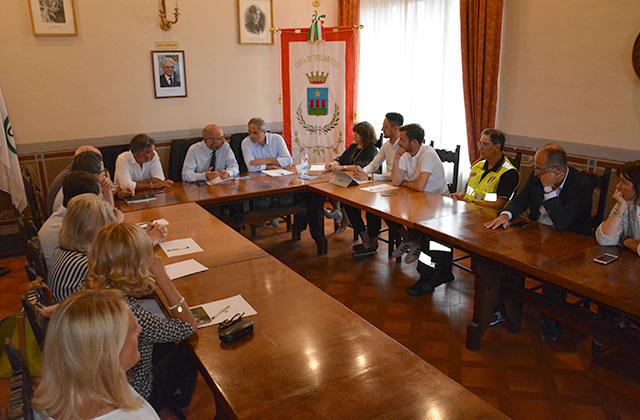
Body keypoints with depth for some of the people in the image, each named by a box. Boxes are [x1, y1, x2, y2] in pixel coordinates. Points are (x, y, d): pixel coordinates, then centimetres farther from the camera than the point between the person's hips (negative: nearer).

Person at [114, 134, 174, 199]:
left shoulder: (153, 155, -7)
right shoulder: (123, 159, -16)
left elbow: (159, 179, -16)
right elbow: (127, 186, -26)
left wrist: (134, 185, -22)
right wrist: (153, 185, -21)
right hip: (129, 196, -2)